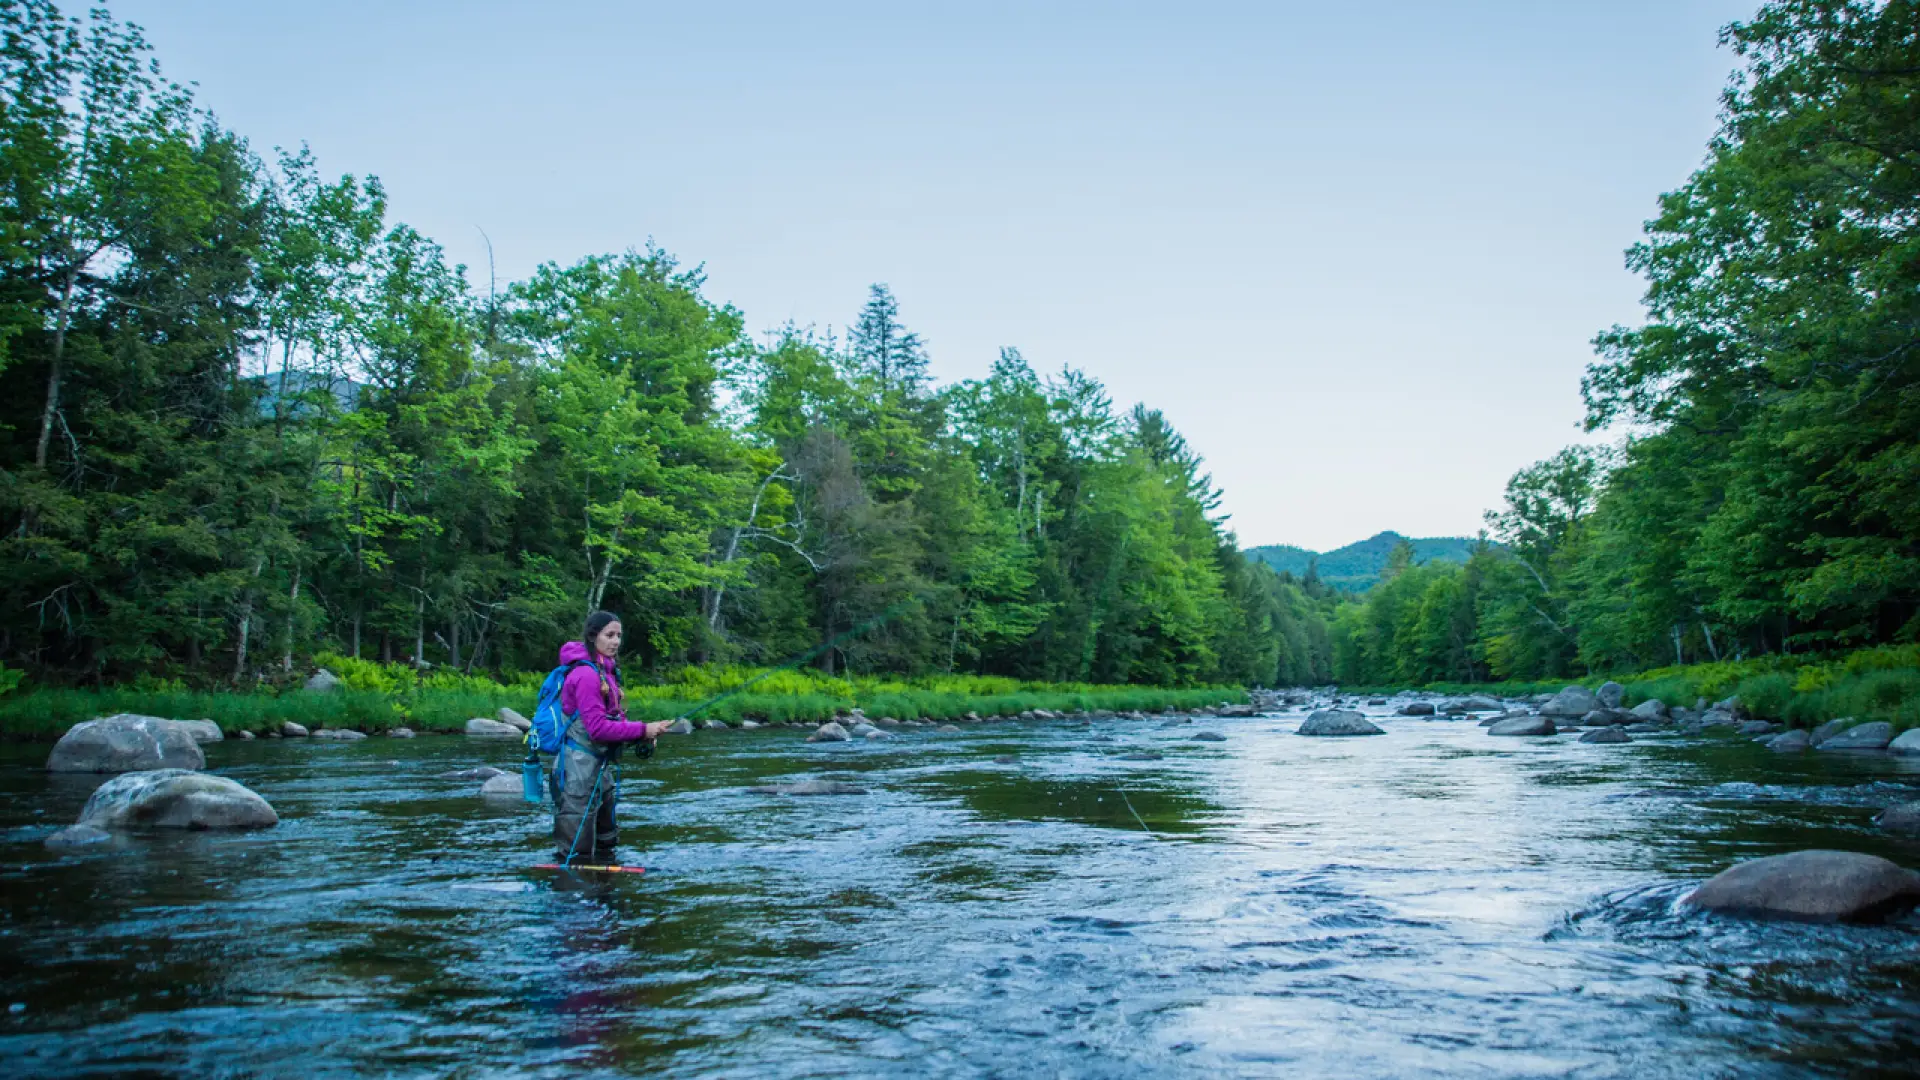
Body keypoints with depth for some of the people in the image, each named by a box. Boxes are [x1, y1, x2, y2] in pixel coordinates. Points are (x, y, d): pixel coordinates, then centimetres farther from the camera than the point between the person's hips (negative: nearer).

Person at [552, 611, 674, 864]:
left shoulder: (606, 671, 11)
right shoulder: (586, 674, -19)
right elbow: (597, 727, -22)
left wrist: (641, 738, -2)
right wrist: (642, 731, -18)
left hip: (599, 764, 10)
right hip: (579, 766, -10)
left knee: (605, 843, 20)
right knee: (578, 855, -2)